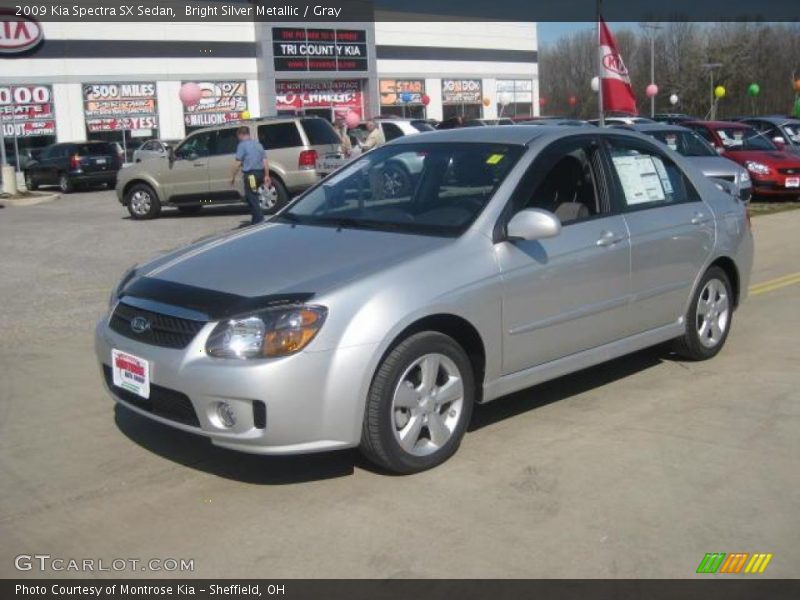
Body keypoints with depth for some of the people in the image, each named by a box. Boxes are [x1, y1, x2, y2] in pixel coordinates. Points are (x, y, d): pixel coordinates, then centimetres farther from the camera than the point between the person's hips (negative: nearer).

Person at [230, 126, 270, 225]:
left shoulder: (242, 145, -6)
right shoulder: (258, 144, 15)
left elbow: (238, 163, -10)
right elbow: (265, 160, 10)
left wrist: (233, 176, -2)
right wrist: (267, 175, 11)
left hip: (250, 174, -7)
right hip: (260, 173, 7)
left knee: (252, 199, -3)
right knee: (253, 197, 19)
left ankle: (259, 220, -7)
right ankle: (256, 220, 23)